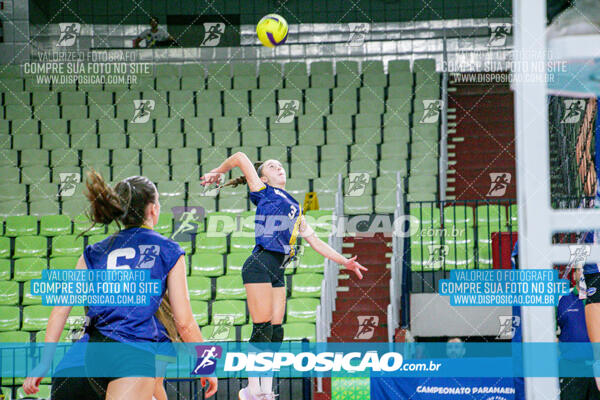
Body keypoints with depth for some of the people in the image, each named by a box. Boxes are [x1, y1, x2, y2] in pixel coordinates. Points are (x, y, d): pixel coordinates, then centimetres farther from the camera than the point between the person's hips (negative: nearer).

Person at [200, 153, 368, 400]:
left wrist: (345, 262, 24)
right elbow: (240, 158, 5)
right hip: (259, 266, -7)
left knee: (275, 333, 4)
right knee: (262, 330, -9)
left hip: (277, 273, 7)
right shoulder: (264, 192, 8)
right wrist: (217, 173, 18)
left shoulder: (295, 210, 26)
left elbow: (315, 241, 28)